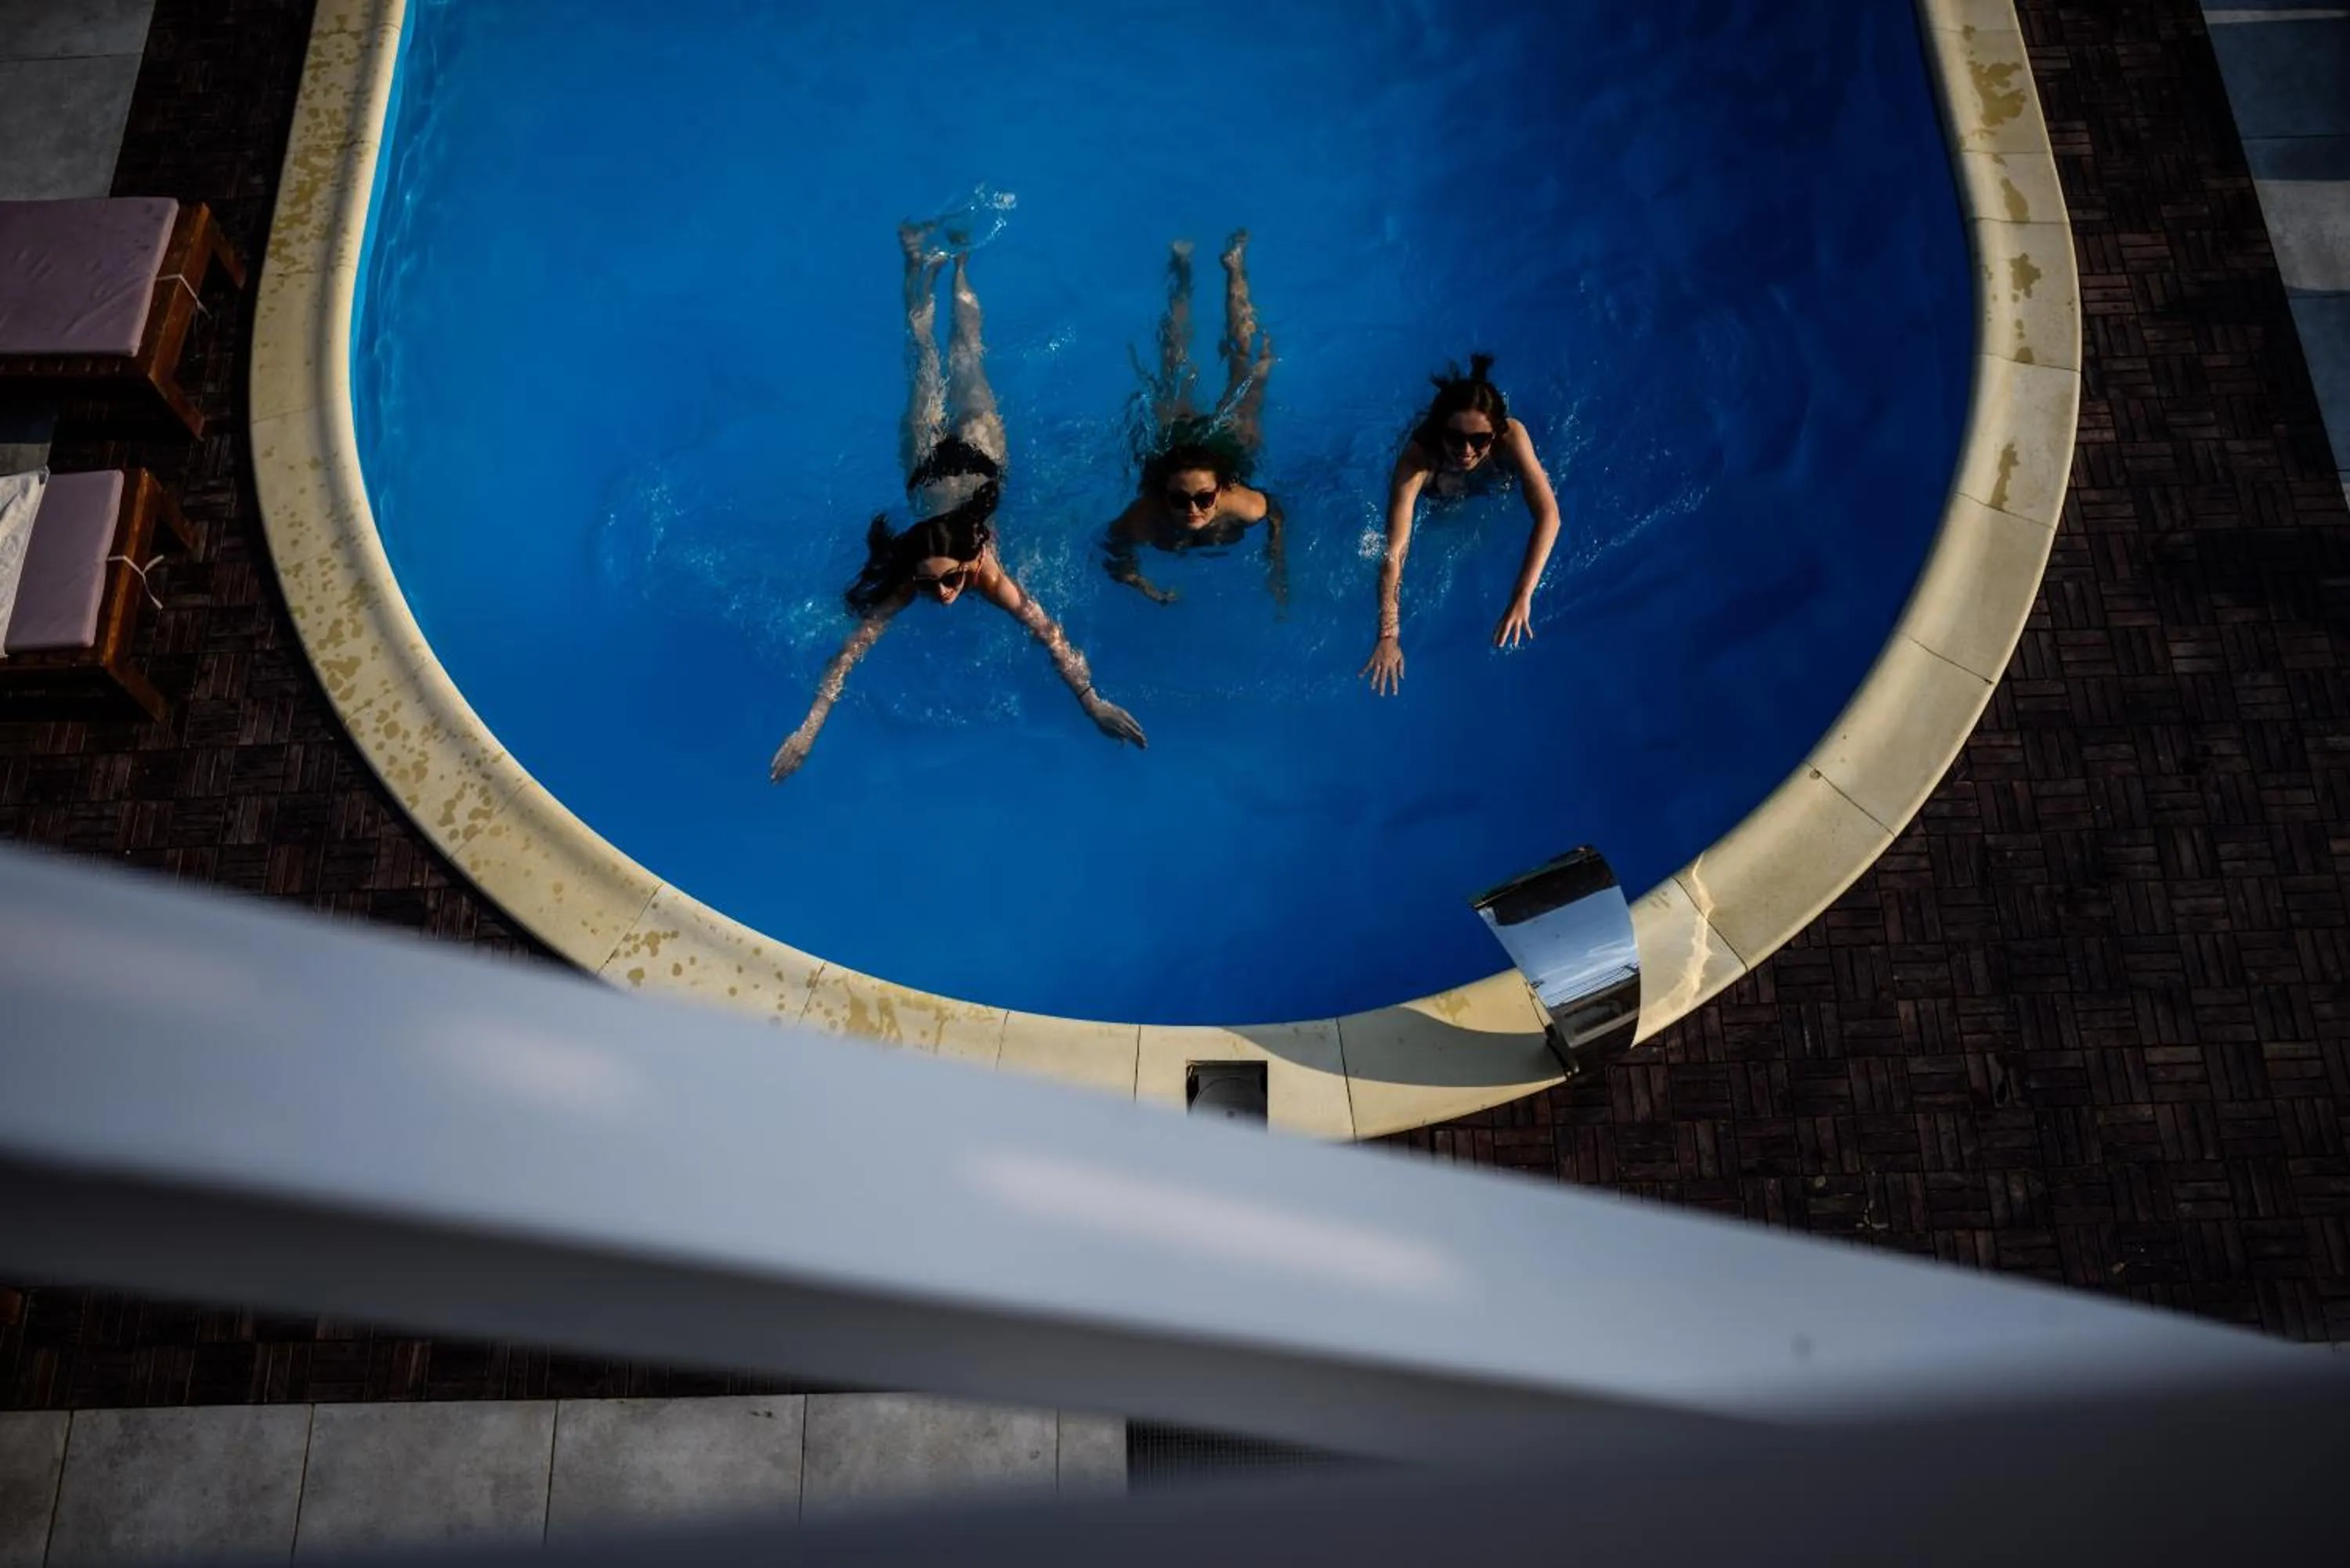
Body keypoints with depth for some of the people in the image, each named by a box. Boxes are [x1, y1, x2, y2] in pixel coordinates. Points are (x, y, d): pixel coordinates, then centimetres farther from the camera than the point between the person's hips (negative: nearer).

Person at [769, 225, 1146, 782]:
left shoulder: (989, 576, -40)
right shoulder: (905, 580, -37)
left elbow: (1051, 635, -43)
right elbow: (849, 652, -39)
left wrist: (1094, 703, -51)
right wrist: (808, 729, -47)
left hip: (976, 461, 0)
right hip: (931, 469, 0)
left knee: (965, 358, 26)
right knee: (926, 359, 26)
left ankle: (958, 264, 48)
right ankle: (922, 264, 49)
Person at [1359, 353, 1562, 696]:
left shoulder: (1511, 436, -48)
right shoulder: (1418, 457, -50)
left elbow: (1548, 515, -54)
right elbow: (1394, 550, -55)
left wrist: (1523, 597, -65)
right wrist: (1389, 634, -63)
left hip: (1495, 487, 1)